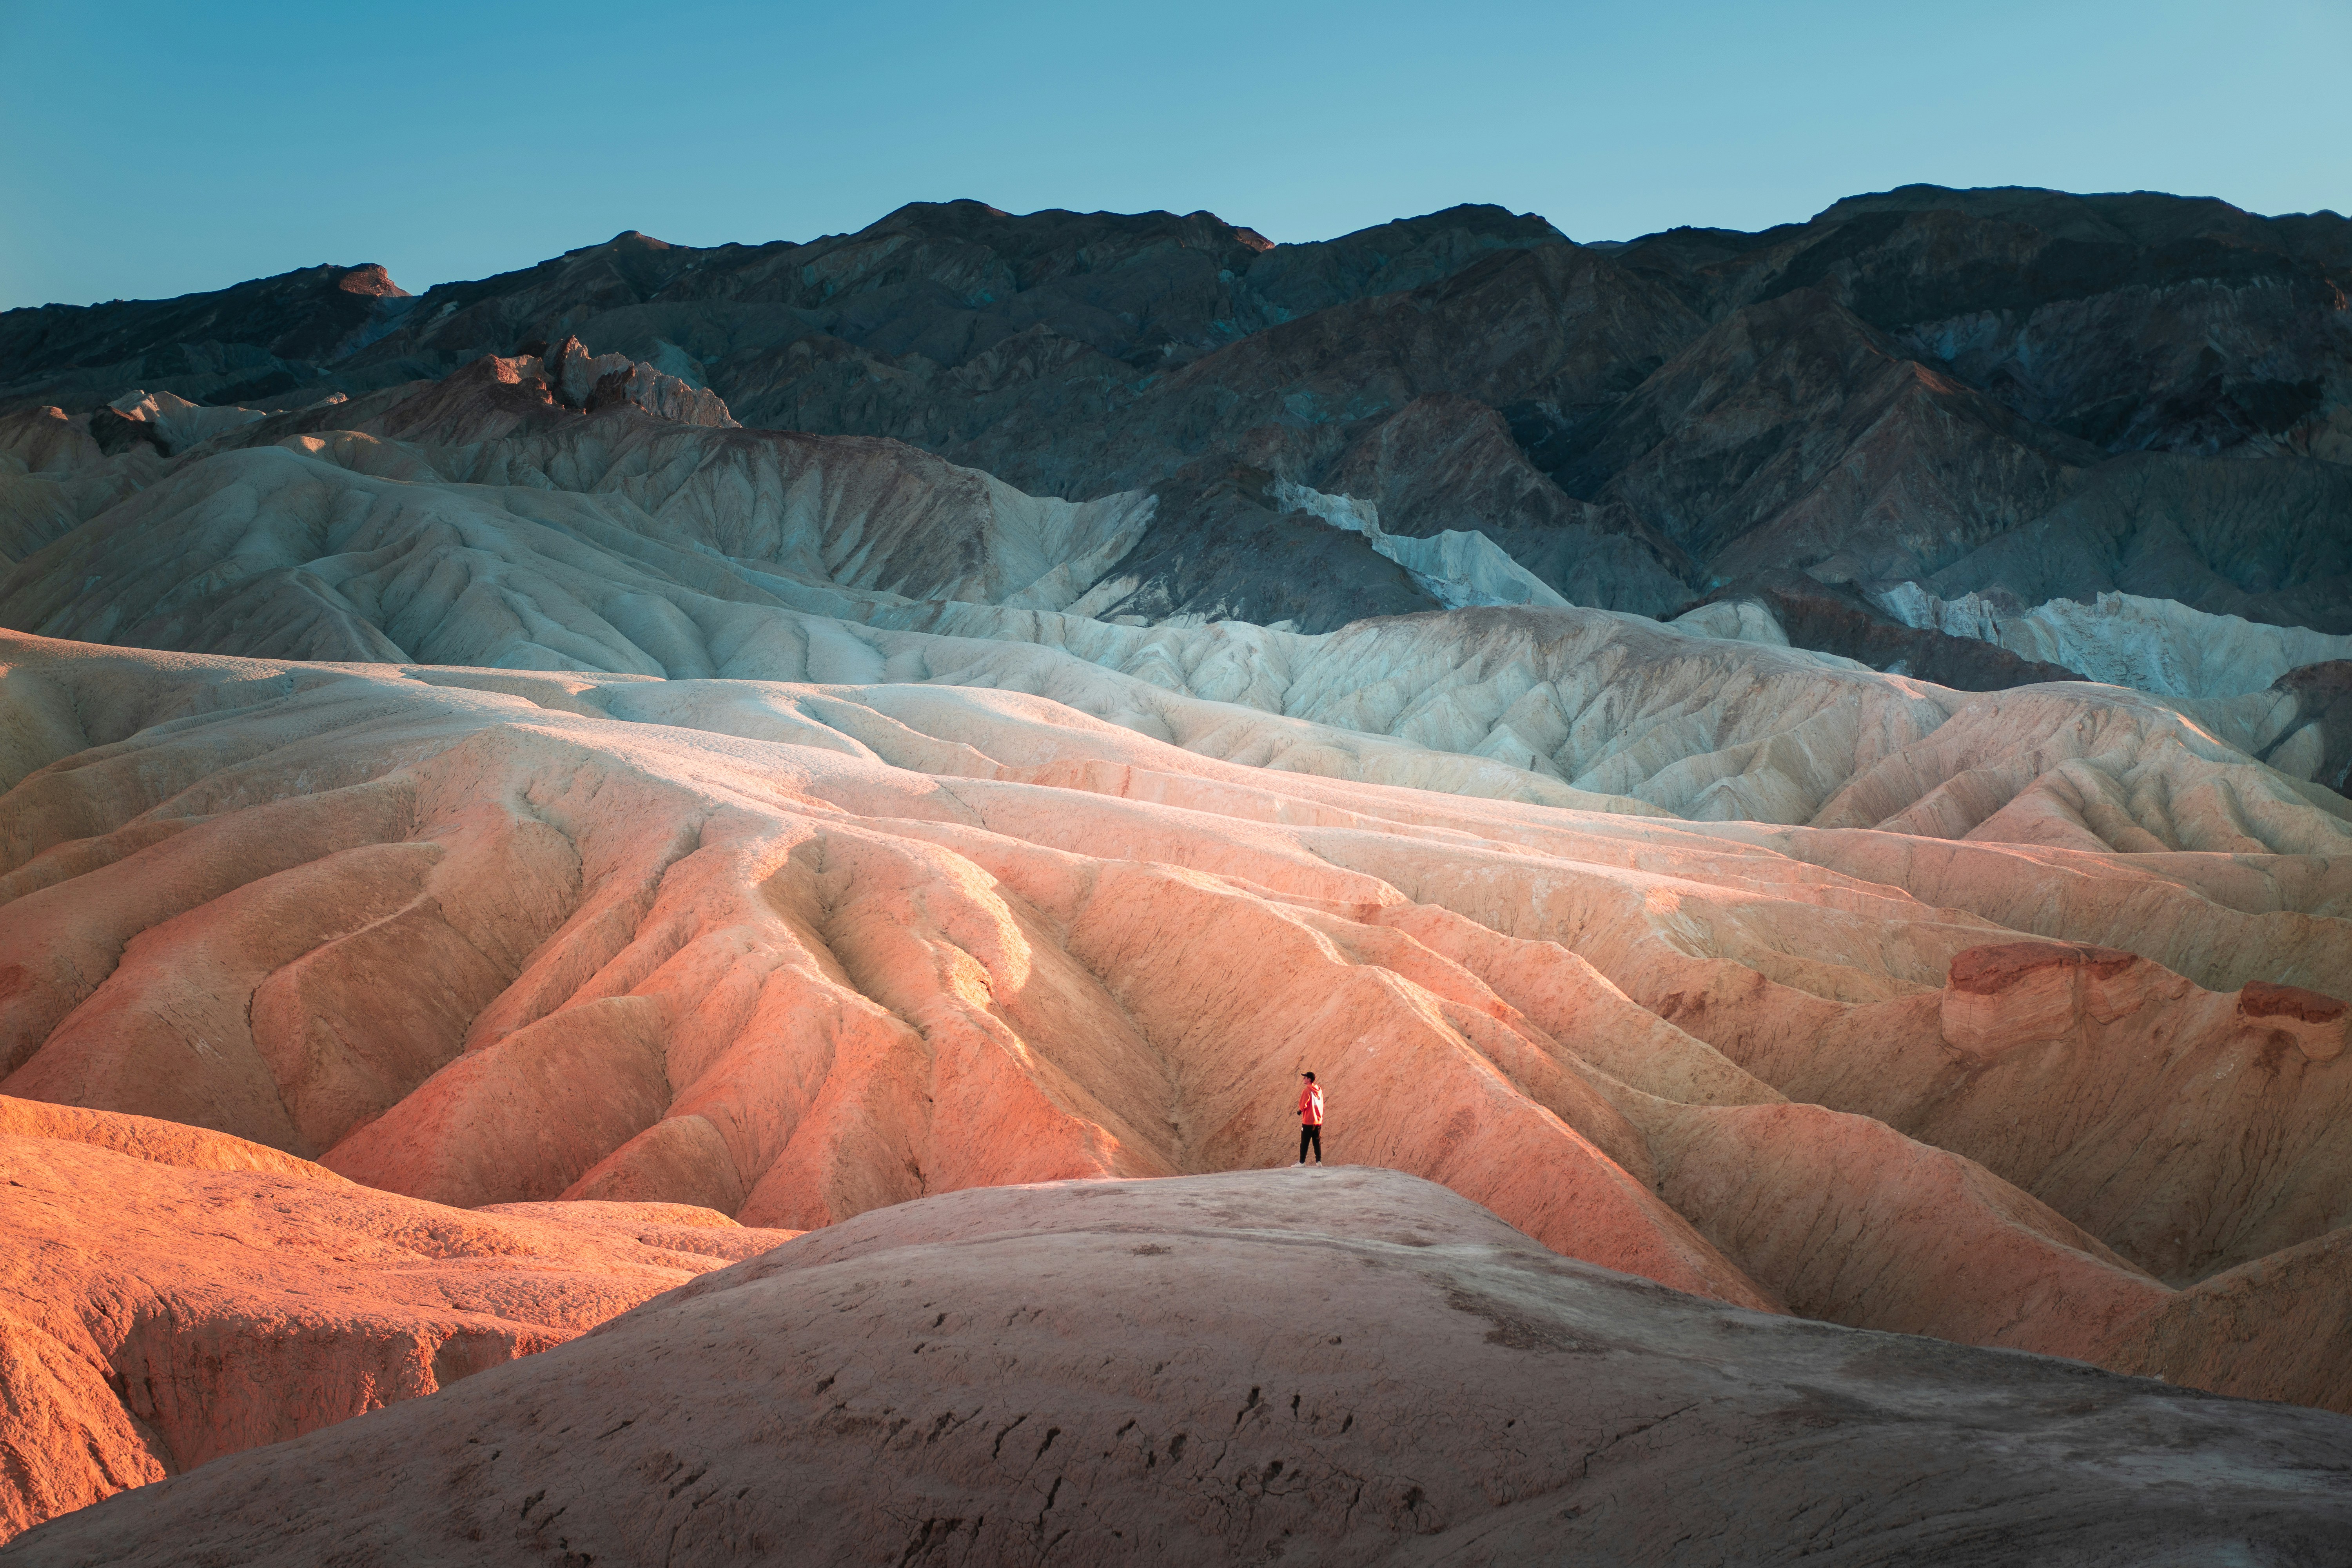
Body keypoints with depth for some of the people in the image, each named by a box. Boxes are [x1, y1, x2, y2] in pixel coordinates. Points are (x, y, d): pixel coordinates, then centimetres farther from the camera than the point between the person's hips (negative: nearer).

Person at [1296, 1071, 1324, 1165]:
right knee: (1317, 1142, 11)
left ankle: (1302, 1162, 2)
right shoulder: (1319, 1090, 7)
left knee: (1304, 1142, 1)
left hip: (1308, 1121, -6)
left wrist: (1301, 1110, 4)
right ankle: (1319, 1161, 8)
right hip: (1319, 1121, 6)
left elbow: (1303, 1105, -17)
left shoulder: (1307, 1090, -15)